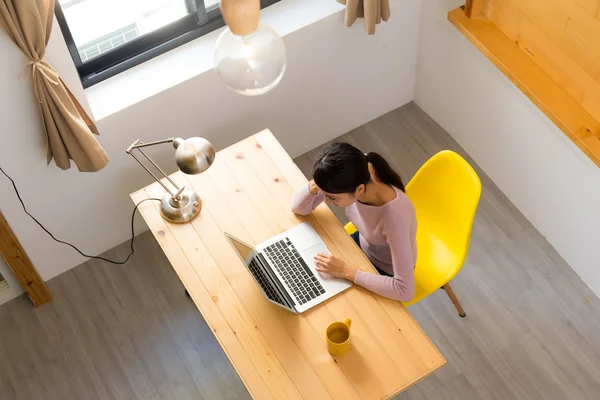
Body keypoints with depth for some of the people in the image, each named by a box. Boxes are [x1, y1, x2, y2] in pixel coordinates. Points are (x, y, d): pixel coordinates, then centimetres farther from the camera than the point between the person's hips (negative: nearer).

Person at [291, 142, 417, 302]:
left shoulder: (394, 215, -43)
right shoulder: (350, 179, -27)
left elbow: (406, 291, -40)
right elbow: (299, 207, -13)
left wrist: (346, 271, -37)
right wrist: (315, 185, -35)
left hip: (386, 274, -5)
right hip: (364, 244, 5)